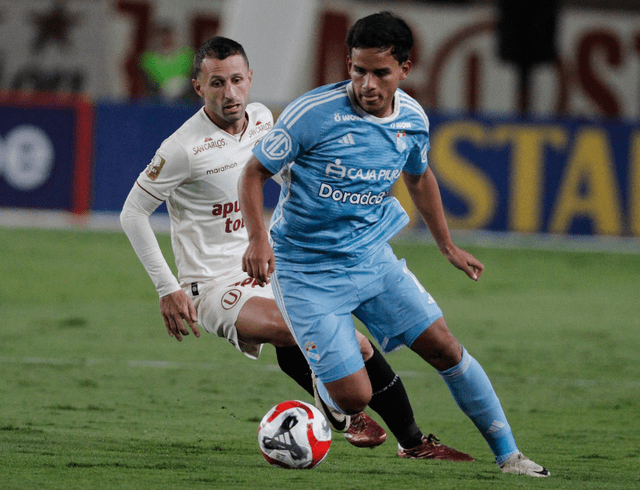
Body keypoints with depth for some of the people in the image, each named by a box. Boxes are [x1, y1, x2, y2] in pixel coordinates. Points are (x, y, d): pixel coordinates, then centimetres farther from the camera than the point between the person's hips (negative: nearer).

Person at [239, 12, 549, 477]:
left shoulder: (413, 119, -2)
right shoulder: (314, 113, -20)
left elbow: (419, 176, 20)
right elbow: (255, 172, -10)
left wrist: (448, 246, 26)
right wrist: (258, 238, -25)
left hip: (371, 256, 5)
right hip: (308, 270, -5)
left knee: (444, 348, 1)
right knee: (353, 398, -13)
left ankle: (508, 455, 15)